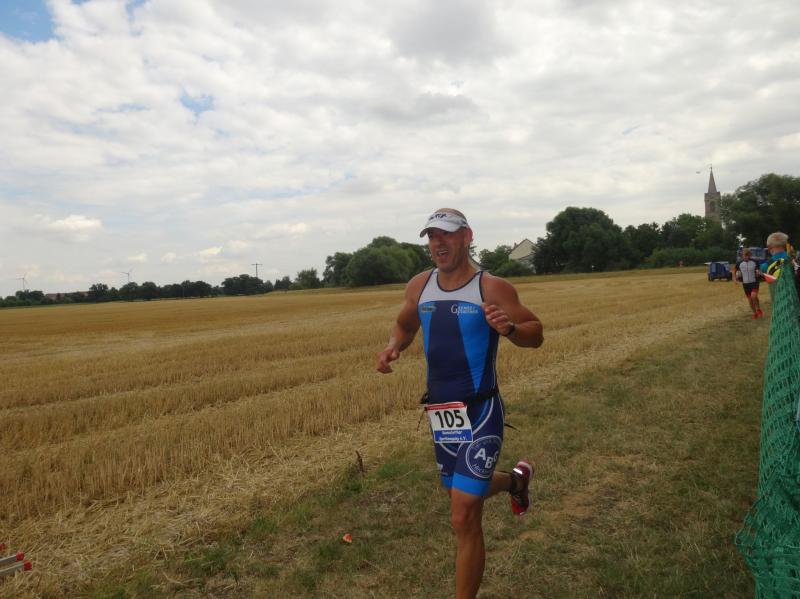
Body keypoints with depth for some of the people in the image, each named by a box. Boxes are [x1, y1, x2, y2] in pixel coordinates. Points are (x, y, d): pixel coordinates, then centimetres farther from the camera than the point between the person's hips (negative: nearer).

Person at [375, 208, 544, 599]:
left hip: (478, 414, -6)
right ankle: (516, 479, 58)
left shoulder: (492, 288, -12)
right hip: (440, 413, 6)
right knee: (463, 492, 27)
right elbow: (404, 325, 19)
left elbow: (535, 334, -7)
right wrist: (393, 347, -2)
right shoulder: (419, 286, 3)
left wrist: (508, 328, -29)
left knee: (464, 520, -6)